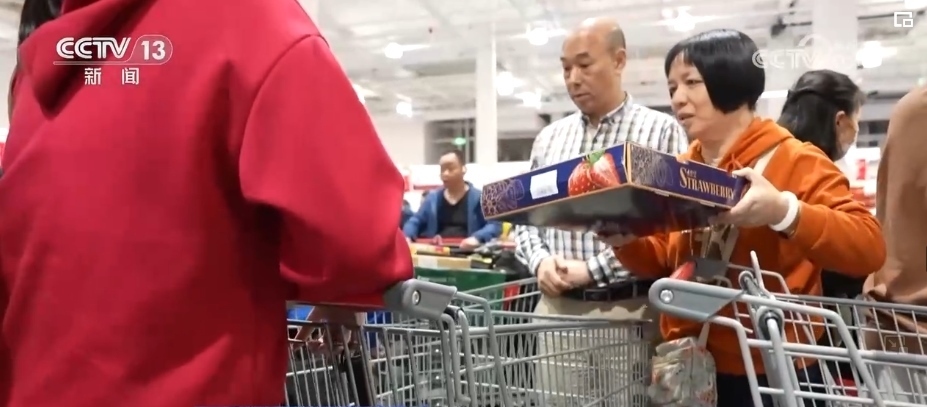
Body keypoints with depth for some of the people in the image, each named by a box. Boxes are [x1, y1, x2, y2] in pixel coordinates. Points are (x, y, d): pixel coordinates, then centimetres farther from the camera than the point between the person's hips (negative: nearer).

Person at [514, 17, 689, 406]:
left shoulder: (661, 130, -2)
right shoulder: (549, 138, 12)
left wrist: (593, 269, -15)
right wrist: (540, 260, -6)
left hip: (628, 311, -4)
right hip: (556, 309, 4)